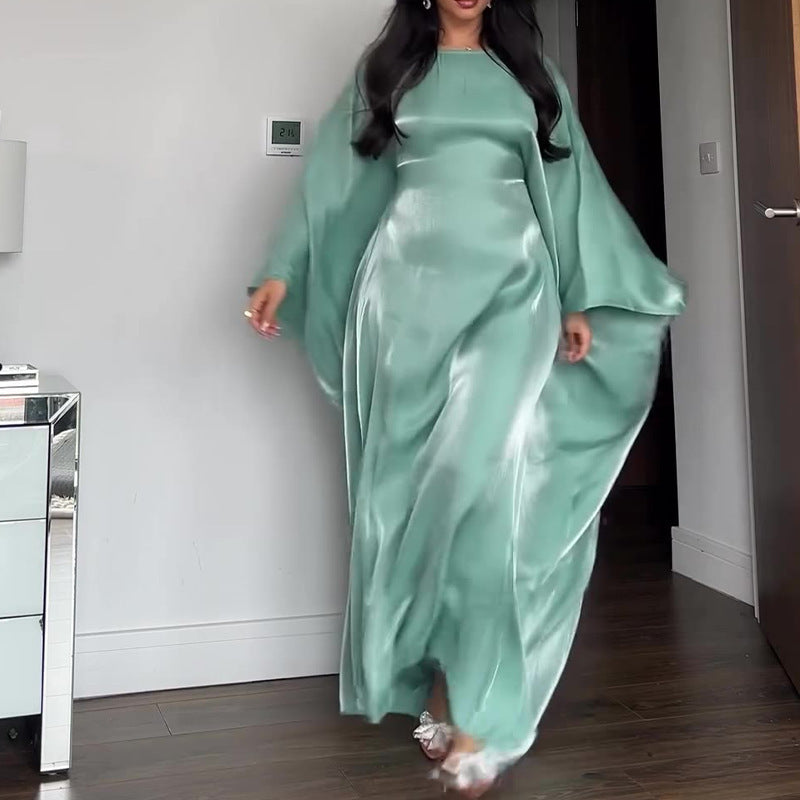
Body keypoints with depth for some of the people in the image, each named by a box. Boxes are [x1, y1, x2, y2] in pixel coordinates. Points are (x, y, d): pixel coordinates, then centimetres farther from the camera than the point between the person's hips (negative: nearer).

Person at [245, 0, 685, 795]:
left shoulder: (529, 72, 17)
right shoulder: (386, 67, 14)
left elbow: (568, 184, 14)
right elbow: (336, 172, 11)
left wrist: (580, 299, 7)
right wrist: (283, 270, 2)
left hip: (509, 285, 0)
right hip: (411, 284, 1)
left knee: (488, 471, -17)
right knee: (415, 474, -2)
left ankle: (473, 703, -13)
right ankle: (444, 684, 8)